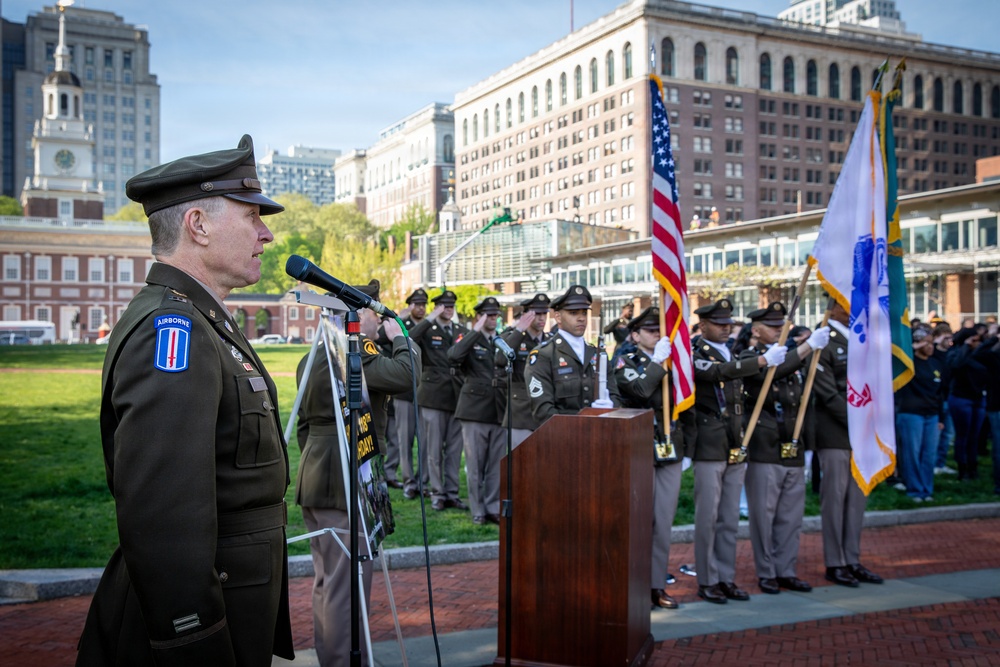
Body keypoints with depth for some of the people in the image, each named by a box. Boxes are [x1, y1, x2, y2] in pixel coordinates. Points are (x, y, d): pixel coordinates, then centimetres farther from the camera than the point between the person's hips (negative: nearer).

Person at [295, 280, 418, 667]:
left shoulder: (313, 356, 16)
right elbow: (403, 376, -27)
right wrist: (399, 338, -10)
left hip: (315, 480, 10)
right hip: (345, 481, -10)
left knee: (326, 581, 17)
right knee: (347, 583, -4)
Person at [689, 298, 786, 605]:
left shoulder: (734, 357, 19)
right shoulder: (696, 356, -7)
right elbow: (719, 372, -29)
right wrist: (763, 360, -34)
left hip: (736, 449, 7)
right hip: (709, 449, -7)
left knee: (730, 519, 11)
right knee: (707, 517, -2)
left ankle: (726, 578, 19)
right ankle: (707, 581, 8)